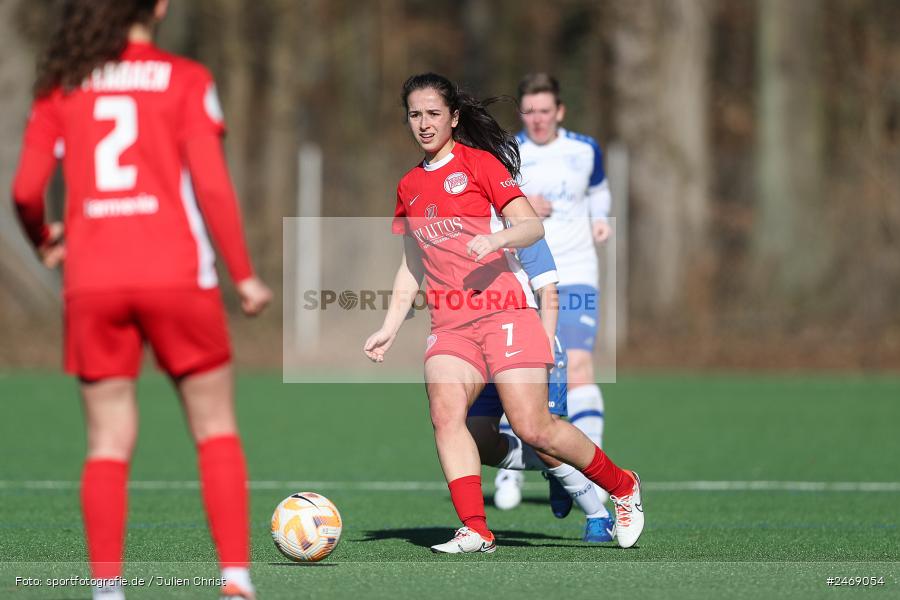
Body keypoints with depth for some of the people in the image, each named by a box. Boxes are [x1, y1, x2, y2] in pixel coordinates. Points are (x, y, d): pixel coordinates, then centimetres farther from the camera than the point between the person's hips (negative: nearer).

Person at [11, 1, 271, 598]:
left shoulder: (61, 87, 8)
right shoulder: (185, 79, 1)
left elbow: (26, 191, 2)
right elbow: (212, 186, -7)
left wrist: (44, 240, 22)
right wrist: (245, 275, 0)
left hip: (92, 281, 2)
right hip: (176, 274, -2)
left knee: (109, 442, 6)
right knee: (216, 430, 8)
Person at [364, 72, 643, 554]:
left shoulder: (479, 162, 1)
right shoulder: (409, 186, 18)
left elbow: (532, 227, -6)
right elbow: (411, 267, 25)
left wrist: (495, 239, -26)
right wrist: (389, 328, 17)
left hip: (503, 310, -5)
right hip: (449, 323, 5)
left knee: (533, 428, -11)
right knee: (445, 412, -21)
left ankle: (623, 487, 11)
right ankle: (475, 531, -24)